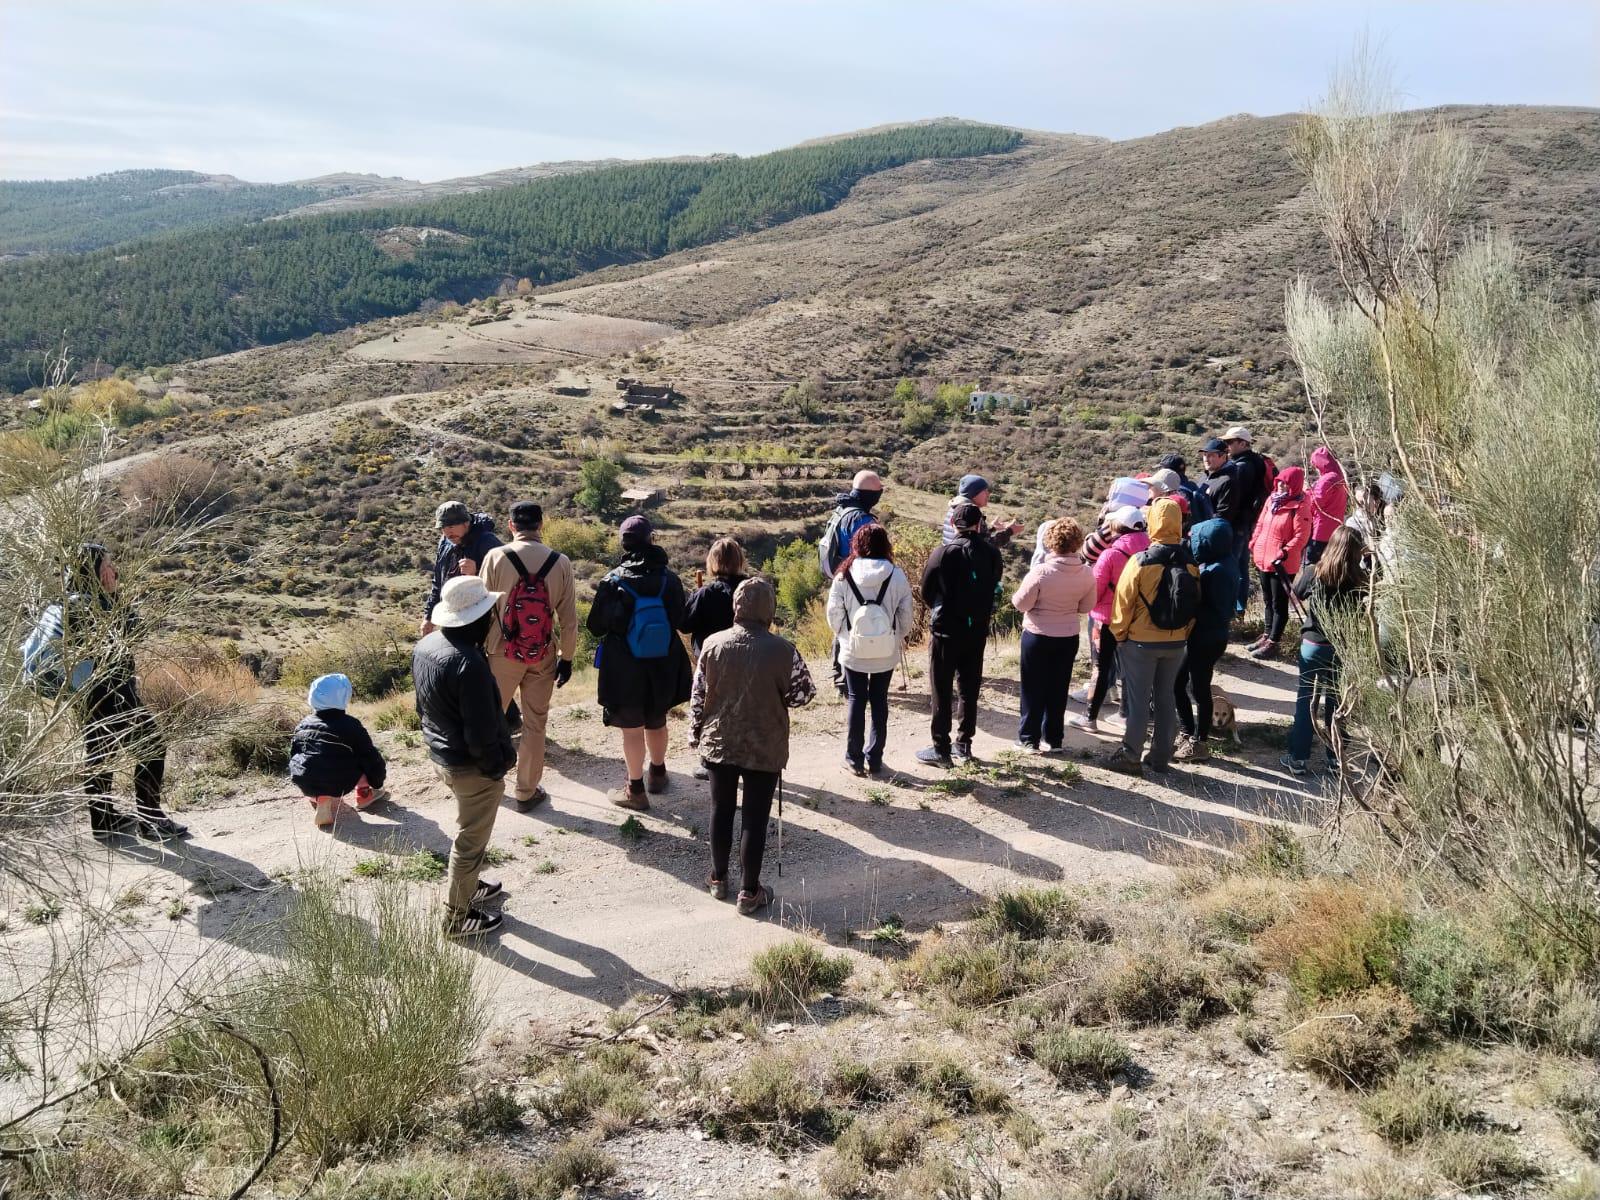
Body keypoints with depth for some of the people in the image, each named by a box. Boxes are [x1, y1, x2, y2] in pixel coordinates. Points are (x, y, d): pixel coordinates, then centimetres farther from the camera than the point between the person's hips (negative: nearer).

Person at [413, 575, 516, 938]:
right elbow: (482, 731, -27)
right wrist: (496, 768, -13)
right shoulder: (469, 663, -32)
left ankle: (466, 886, 48)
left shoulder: (425, 646, -3)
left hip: (441, 756, 9)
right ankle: (457, 916, 25)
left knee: (468, 831, 29)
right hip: (472, 766, -9)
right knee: (471, 840, 10)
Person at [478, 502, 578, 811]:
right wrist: (566, 657, 8)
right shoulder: (560, 563, -8)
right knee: (535, 723, 12)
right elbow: (568, 618, -3)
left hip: (502, 652, -1)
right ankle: (526, 792, 20)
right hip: (543, 656, 1)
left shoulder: (496, 557, -12)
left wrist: (477, 648, 6)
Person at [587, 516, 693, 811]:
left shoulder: (613, 581, -15)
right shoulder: (670, 579, -8)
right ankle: (658, 774, 40)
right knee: (657, 722, 22)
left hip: (625, 670, -3)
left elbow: (596, 626, -7)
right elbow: (681, 620, 3)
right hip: (663, 668, 3)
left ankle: (635, 791, 14)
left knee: (632, 729, 7)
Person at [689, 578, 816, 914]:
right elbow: (801, 694, -11)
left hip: (719, 743, 3)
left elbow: (698, 695, -1)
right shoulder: (781, 650, -15)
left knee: (721, 811, 18)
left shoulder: (713, 644, -7)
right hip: (764, 748, -3)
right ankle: (749, 892, 13)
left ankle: (718, 879, 31)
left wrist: (695, 734, 12)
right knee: (755, 819, 6)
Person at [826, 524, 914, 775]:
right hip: (887, 652, 1)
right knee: (880, 702, 13)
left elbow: (834, 613, -4)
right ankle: (874, 758, 17)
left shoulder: (845, 575, -10)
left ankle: (854, 757, 15)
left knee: (856, 700, 12)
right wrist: (899, 637, 15)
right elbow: (907, 613, -3)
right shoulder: (896, 576, -10)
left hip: (853, 651, -1)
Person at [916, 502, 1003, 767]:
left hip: (945, 630, -4)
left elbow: (926, 592, -4)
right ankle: (964, 743, 22)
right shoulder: (991, 553, -3)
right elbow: (992, 588, 3)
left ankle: (941, 749, 6)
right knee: (969, 688, 15)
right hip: (977, 630, 4)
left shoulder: (943, 553, -14)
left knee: (942, 690, 3)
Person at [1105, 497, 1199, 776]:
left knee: (1138, 699, 4)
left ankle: (1130, 756, 10)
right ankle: (1161, 756, 23)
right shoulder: (1190, 563, -4)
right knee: (1166, 698, 15)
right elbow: (1194, 606, 3)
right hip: (1176, 643, 4)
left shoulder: (1141, 562, -18)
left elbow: (1123, 603, -12)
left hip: (1141, 642, -4)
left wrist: (1119, 633, 2)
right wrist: (1183, 633, 16)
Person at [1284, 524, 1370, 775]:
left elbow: (1297, 594, 5)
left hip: (1313, 645, 0)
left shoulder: (1316, 574, -11)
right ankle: (1336, 756, 24)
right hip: (1343, 649, 0)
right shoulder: (1359, 580, -14)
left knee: (1305, 702, 9)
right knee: (1336, 703, 14)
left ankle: (1298, 758, 11)